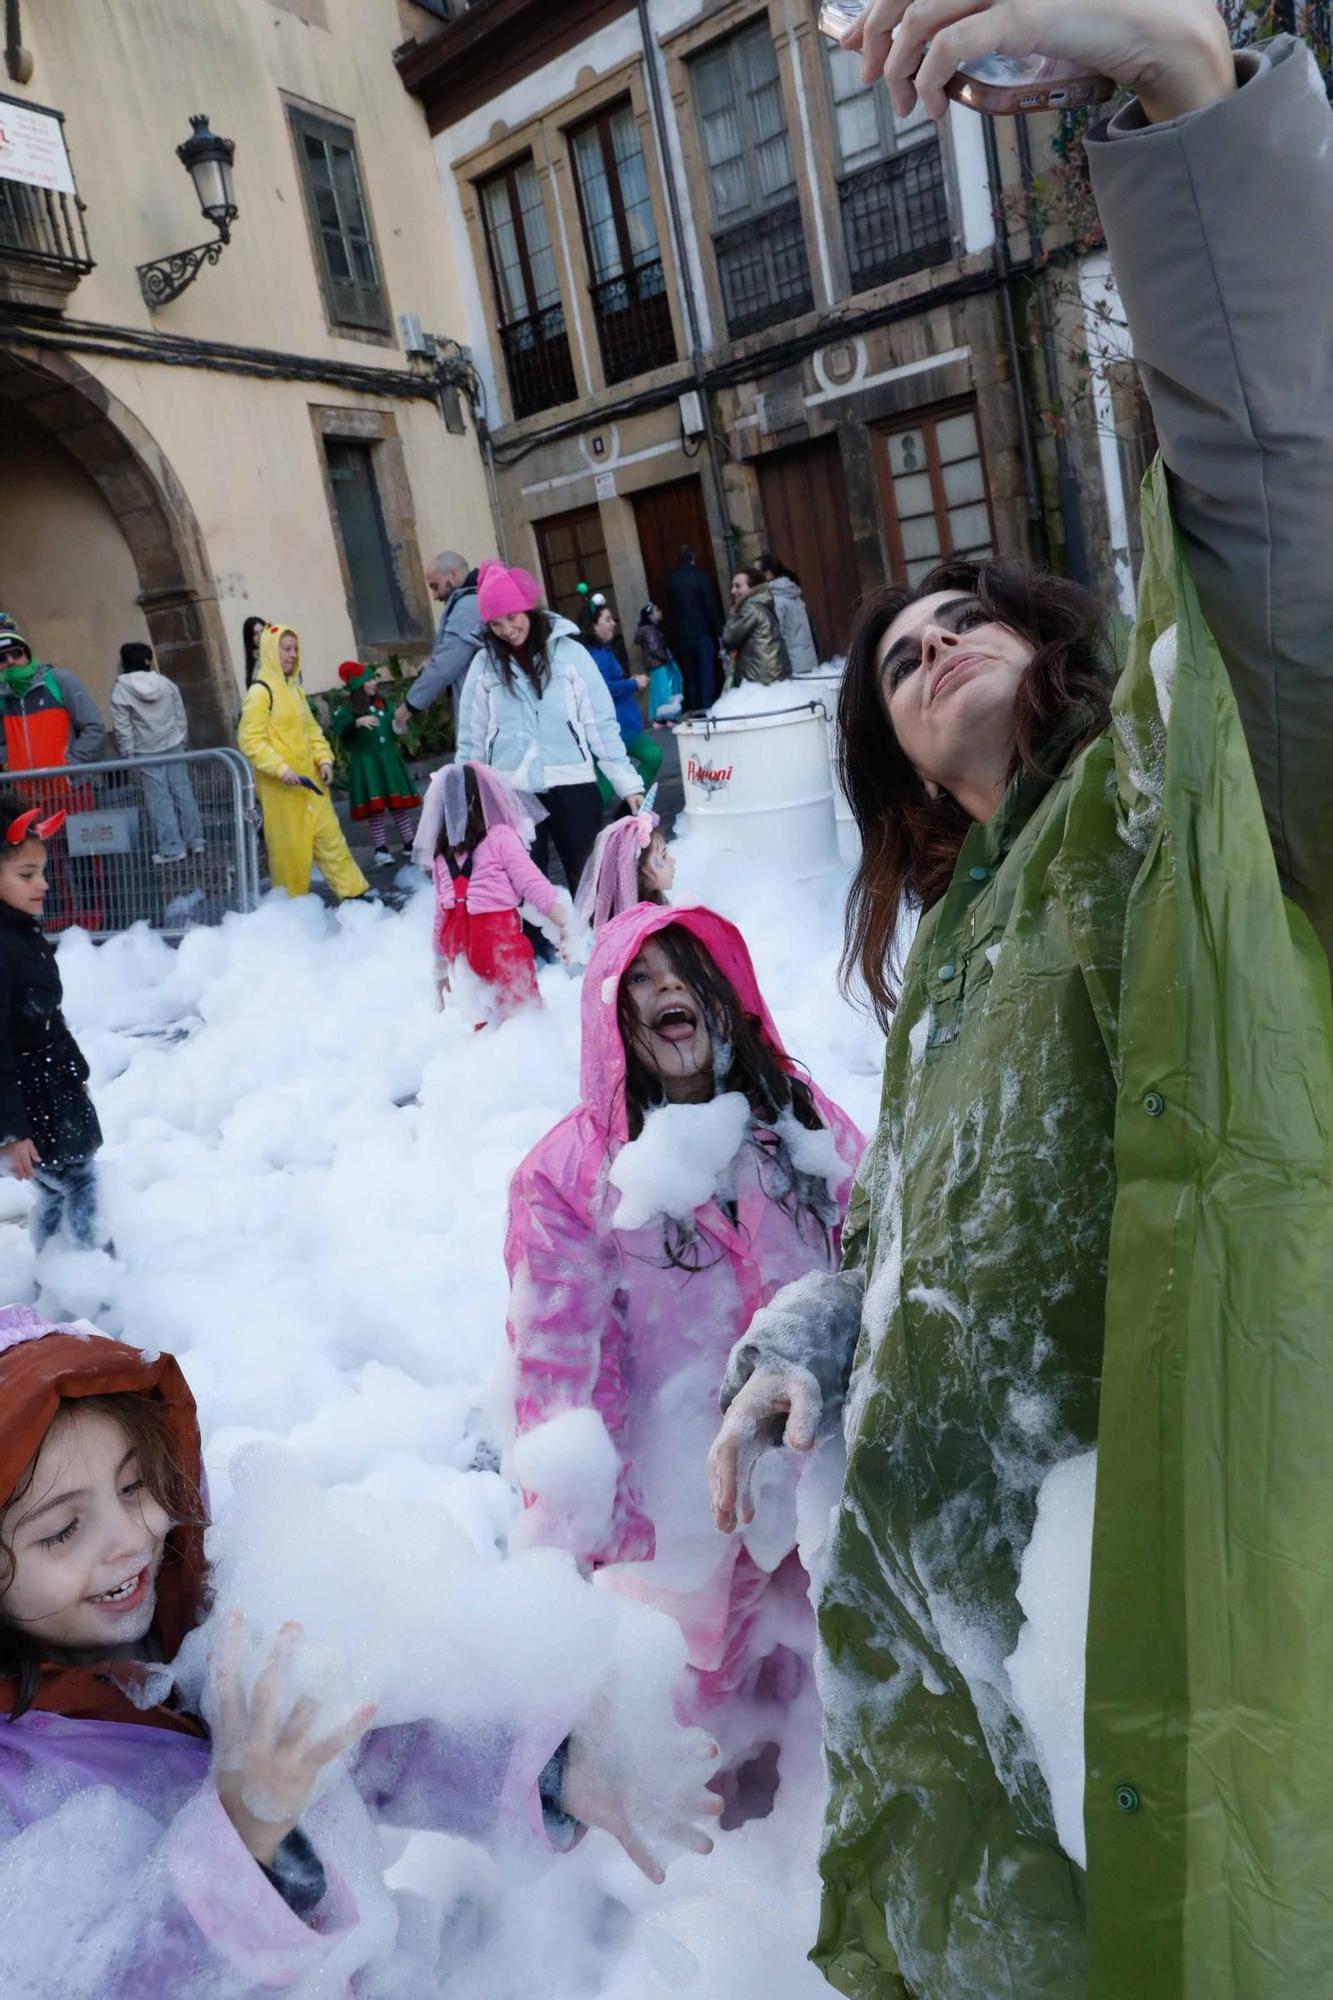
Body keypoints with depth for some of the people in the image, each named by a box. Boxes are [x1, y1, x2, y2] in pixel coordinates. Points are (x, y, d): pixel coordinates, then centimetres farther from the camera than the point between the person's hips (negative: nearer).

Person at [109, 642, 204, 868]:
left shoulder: (121, 689, -8)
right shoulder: (166, 683, 0)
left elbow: (121, 726, -8)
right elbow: (180, 715, 6)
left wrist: (128, 753, -1)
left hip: (146, 753, -3)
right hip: (173, 746, 3)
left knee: (159, 800, 0)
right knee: (183, 792, 9)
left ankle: (172, 848, 0)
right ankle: (194, 841, 13)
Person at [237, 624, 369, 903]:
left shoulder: (295, 688, 14)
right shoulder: (260, 691, -11)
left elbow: (311, 729, 19)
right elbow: (249, 740, -16)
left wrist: (324, 758, 3)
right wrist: (280, 768, -24)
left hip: (308, 778, 8)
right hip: (281, 785, -8)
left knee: (329, 834, 8)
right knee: (290, 844, 0)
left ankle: (352, 891, 12)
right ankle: (292, 901, 13)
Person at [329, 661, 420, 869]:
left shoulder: (382, 703, 10)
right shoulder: (346, 708, -6)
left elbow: (393, 730, 17)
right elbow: (341, 731, -21)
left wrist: (398, 722, -4)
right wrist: (358, 722, -36)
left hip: (388, 760, 5)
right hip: (365, 763, -5)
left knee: (400, 804, 8)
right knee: (375, 808, -4)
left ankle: (410, 843, 16)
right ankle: (381, 850, -1)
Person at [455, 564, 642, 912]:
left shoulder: (568, 651, 0)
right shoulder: (484, 663, 5)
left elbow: (601, 725, -1)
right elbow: (471, 739, 7)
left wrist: (627, 782, -5)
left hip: (571, 786, -1)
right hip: (511, 793, 1)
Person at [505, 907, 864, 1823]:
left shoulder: (810, 1130, 3)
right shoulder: (571, 1171, -6)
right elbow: (559, 1358, -6)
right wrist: (584, 1520, -9)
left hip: (804, 1489, 3)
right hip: (666, 1517, -2)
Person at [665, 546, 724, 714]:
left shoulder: (670, 579, 5)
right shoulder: (700, 575, -4)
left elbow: (669, 609, 8)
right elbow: (711, 605, -7)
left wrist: (673, 634, 14)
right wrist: (718, 631, -3)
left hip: (680, 637, 3)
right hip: (702, 633, -3)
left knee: (690, 678, 8)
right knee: (706, 675, -1)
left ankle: (693, 711, 7)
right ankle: (707, 710, -5)